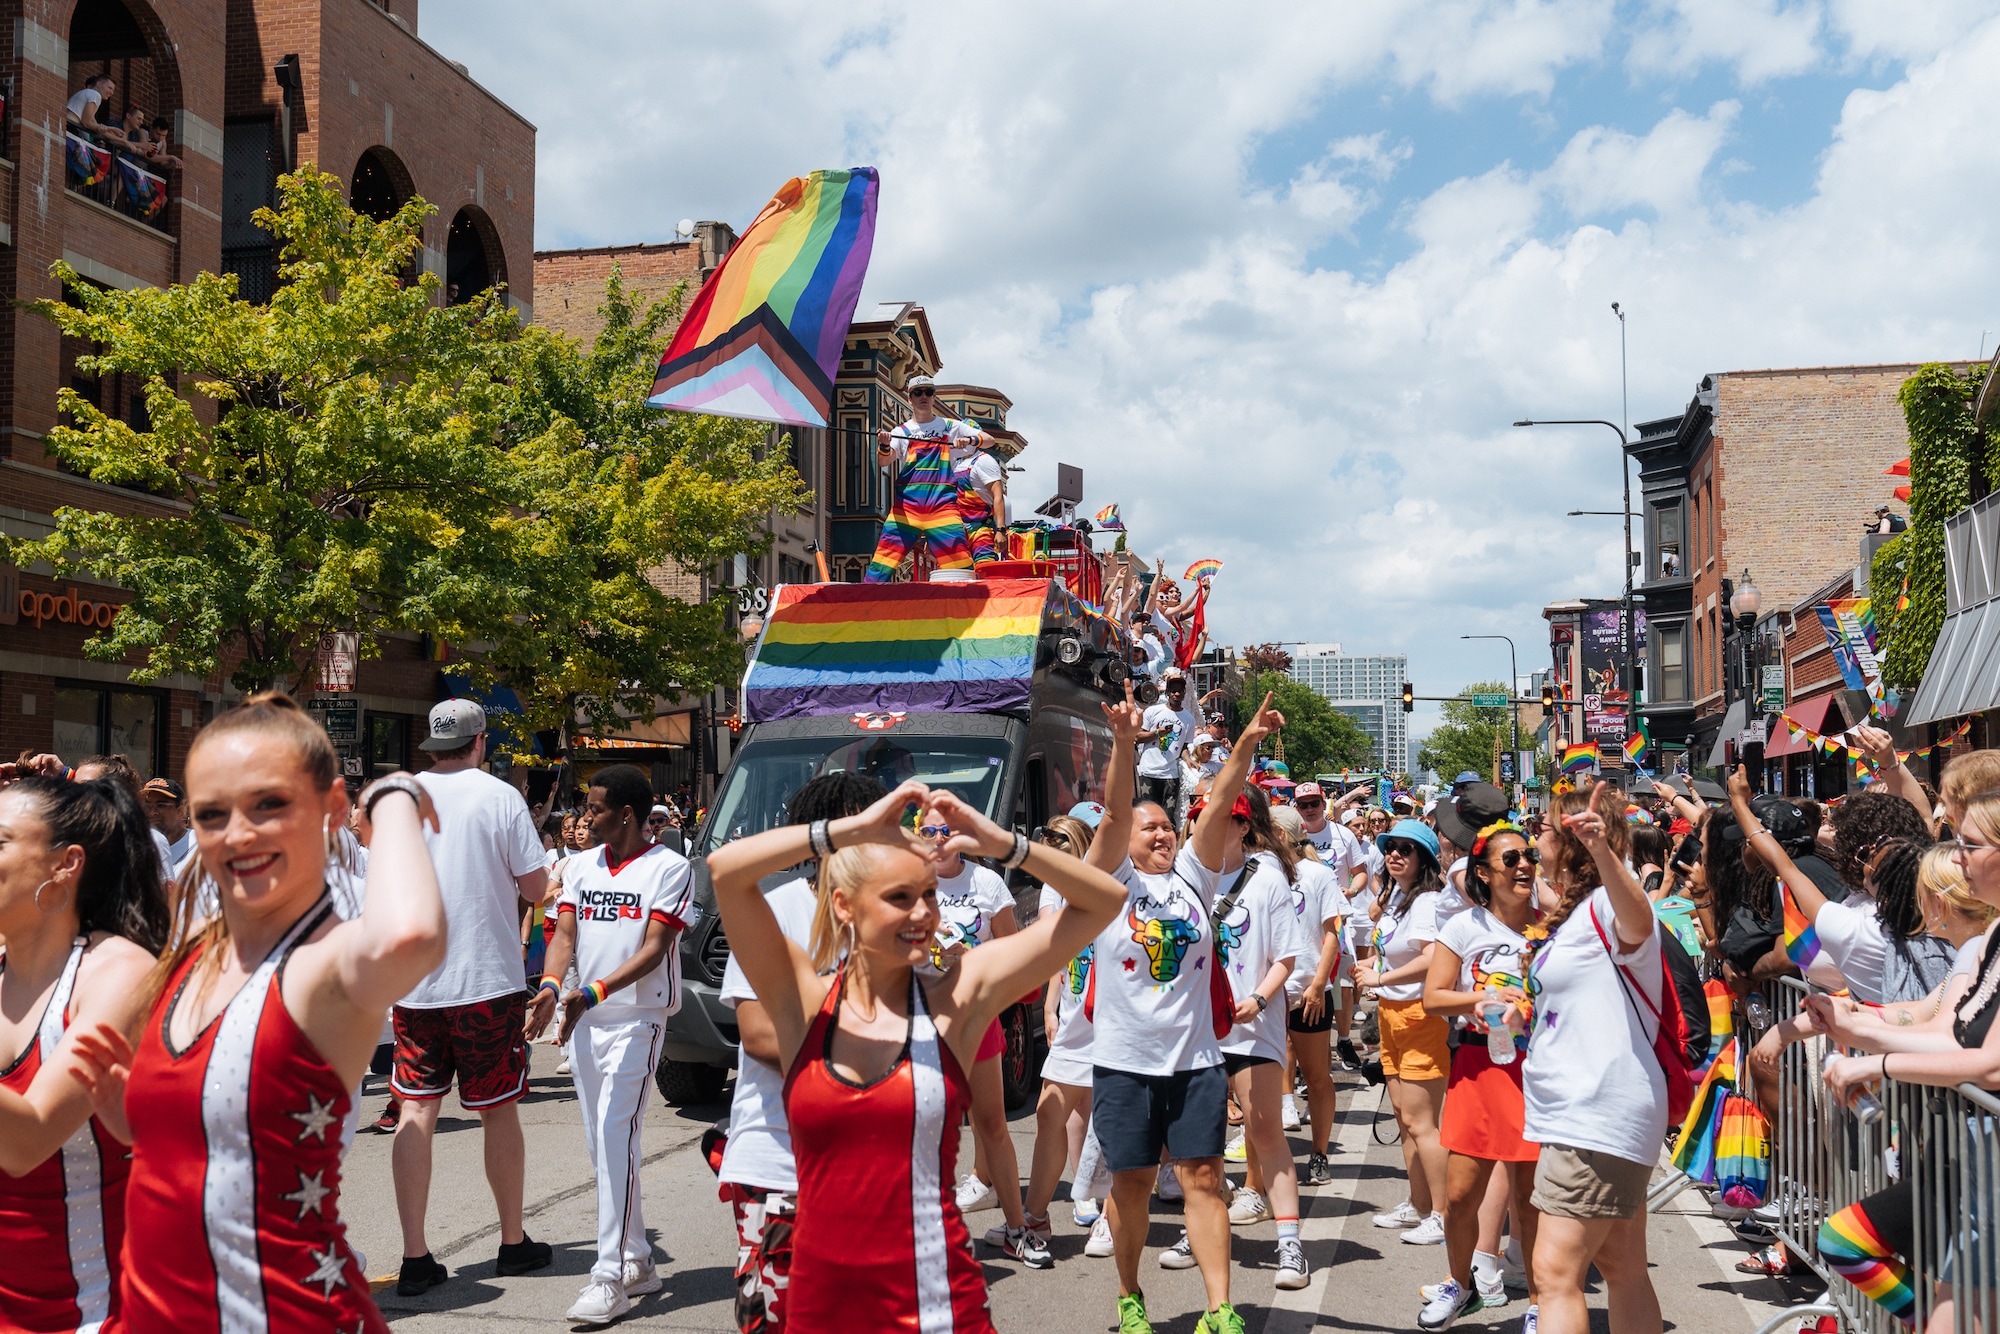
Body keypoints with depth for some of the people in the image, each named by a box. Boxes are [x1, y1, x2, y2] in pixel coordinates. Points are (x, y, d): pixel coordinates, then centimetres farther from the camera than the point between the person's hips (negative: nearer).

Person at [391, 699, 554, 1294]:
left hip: (413, 979, 3)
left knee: (417, 1110, 6)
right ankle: (514, 1242, 21)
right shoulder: (500, 797, -8)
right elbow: (536, 886, -5)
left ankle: (415, 1256, 4)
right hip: (487, 977, -2)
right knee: (498, 1111, 9)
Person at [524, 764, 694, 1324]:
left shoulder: (669, 868, -8)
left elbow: (654, 949, -15)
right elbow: (565, 933, 5)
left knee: (615, 1137, -15)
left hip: (637, 1019, -7)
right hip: (583, 1020, 7)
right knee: (601, 1144, 10)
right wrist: (551, 988, -16)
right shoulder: (585, 867, 11)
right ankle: (637, 1261, 21)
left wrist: (592, 993, -27)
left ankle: (611, 1277, -13)